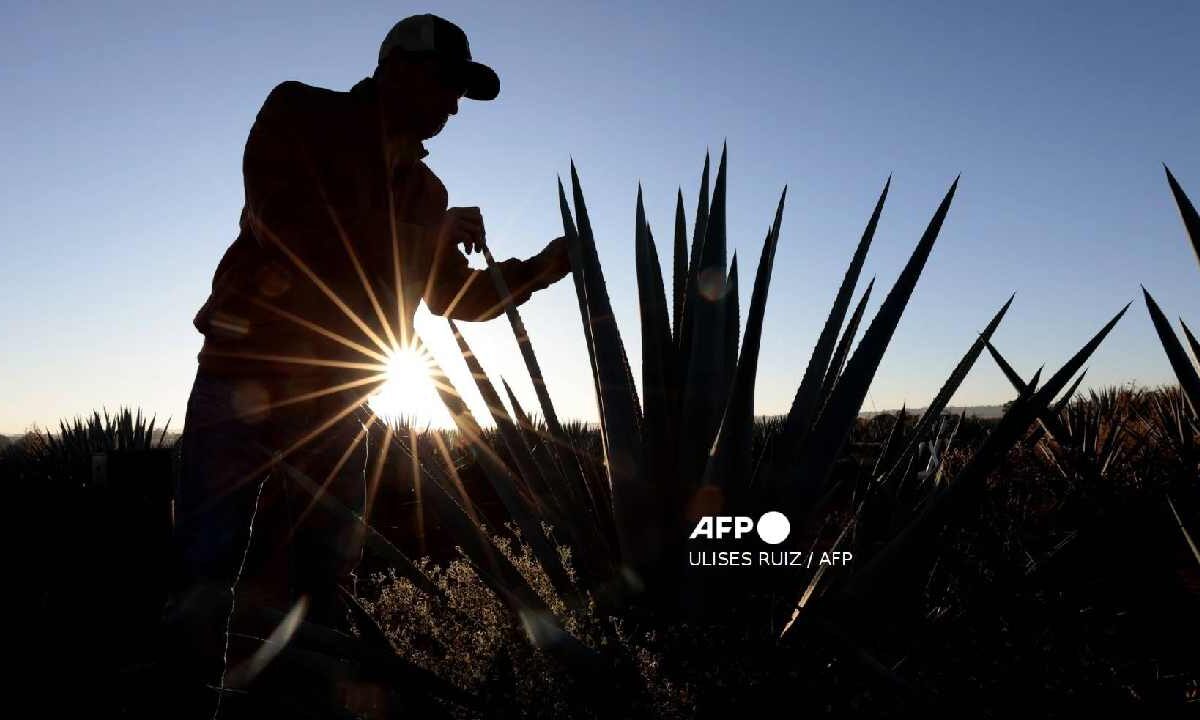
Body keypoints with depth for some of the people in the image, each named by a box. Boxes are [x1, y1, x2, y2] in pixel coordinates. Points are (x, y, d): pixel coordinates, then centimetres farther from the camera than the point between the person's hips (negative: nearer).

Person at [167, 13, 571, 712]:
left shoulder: (424, 189, 13)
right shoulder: (301, 116, -2)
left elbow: (456, 296, 19)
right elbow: (284, 226, -19)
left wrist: (535, 271, 3)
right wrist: (432, 231, -15)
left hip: (339, 396, 5)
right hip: (247, 375, -5)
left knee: (326, 578, 6)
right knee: (205, 573, -7)